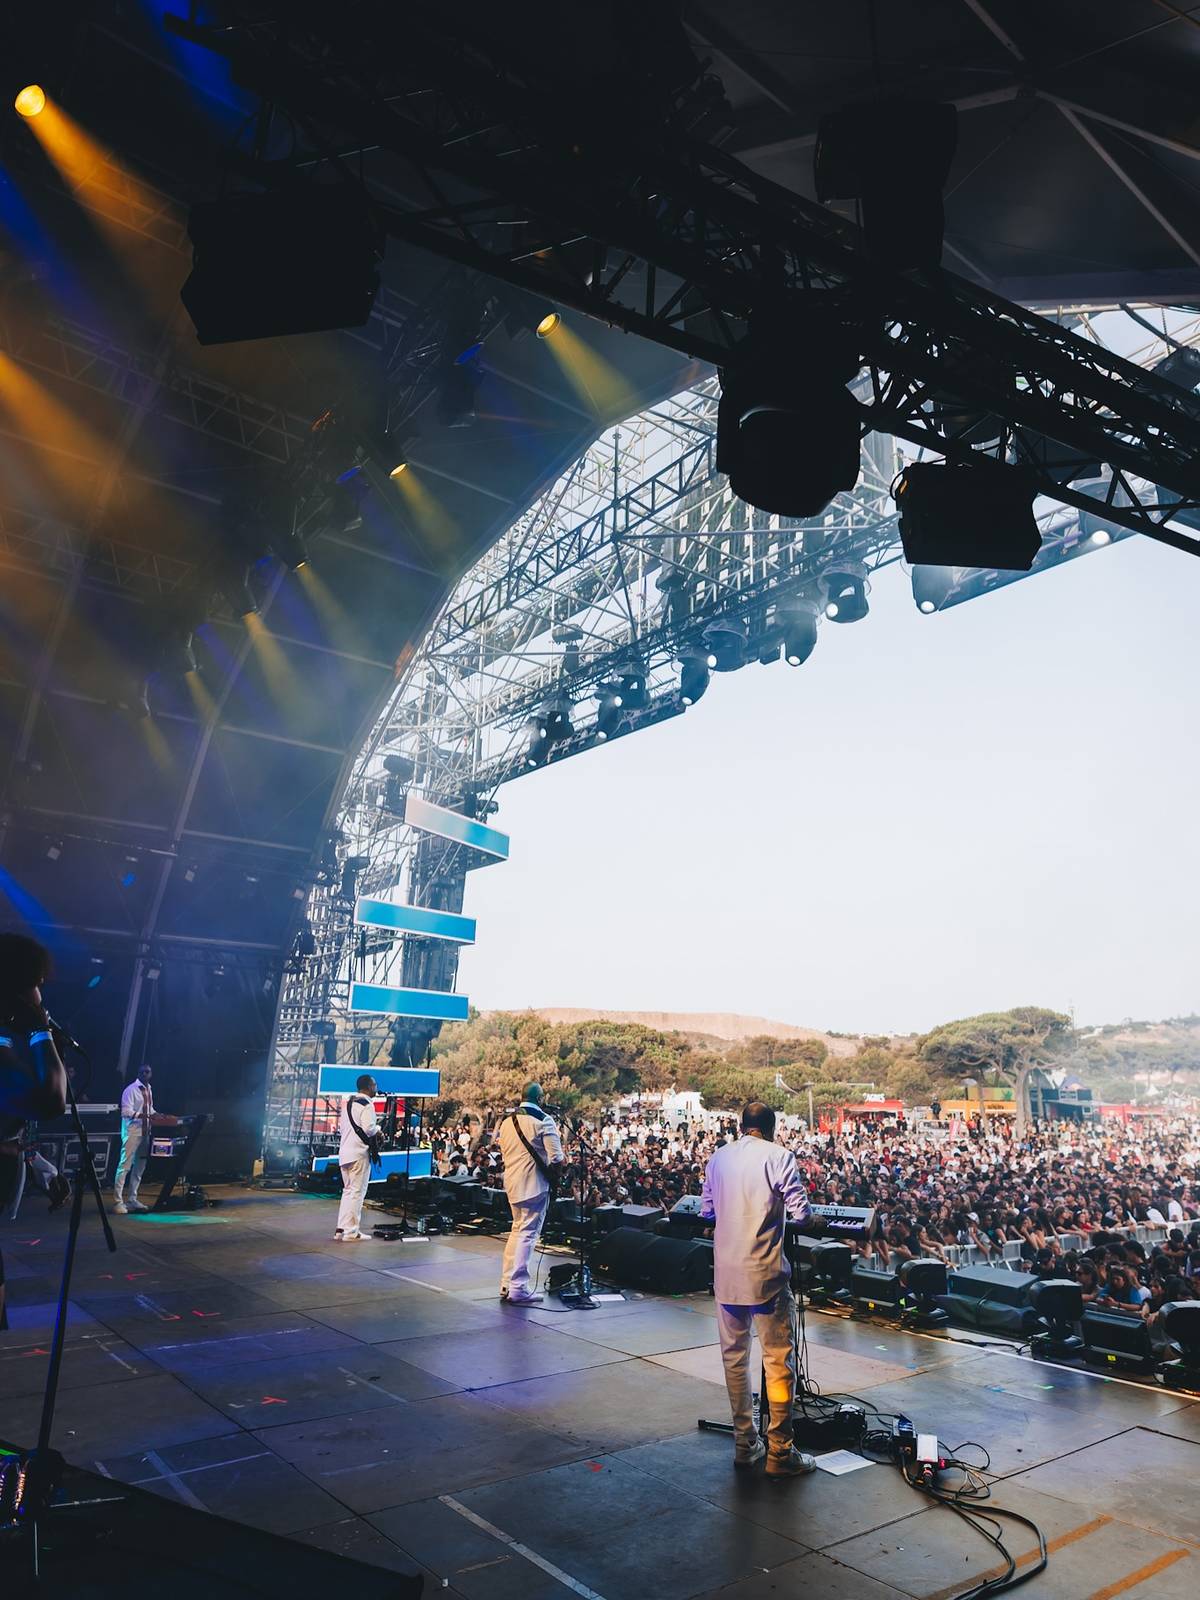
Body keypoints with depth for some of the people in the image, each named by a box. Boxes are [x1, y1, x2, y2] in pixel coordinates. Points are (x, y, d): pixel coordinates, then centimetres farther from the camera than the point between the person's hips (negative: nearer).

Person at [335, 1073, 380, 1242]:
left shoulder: (347, 1101, 15)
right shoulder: (366, 1104, -12)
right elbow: (369, 1129, -21)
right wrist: (378, 1128, -2)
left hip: (344, 1152, 9)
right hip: (359, 1153, -9)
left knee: (348, 1190, 17)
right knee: (357, 1192, -2)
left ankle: (341, 1229, 17)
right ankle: (351, 1232, -1)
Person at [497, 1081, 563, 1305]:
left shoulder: (507, 1121, 11)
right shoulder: (543, 1120, -11)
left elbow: (503, 1154, 14)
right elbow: (556, 1159, -15)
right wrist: (554, 1173, 2)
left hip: (512, 1182, 7)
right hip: (535, 1183, -7)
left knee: (517, 1230, 19)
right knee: (527, 1233, -3)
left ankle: (506, 1284, 22)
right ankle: (518, 1289, -2)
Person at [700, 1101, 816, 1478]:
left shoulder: (718, 1158, 5)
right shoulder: (778, 1156, -9)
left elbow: (706, 1211, 12)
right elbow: (801, 1213, -11)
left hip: (726, 1273, 5)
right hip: (766, 1274, -4)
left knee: (734, 1356, 15)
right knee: (778, 1359, 6)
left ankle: (745, 1443, 24)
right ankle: (780, 1453, 11)